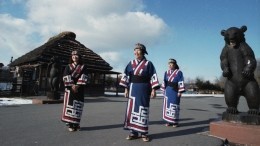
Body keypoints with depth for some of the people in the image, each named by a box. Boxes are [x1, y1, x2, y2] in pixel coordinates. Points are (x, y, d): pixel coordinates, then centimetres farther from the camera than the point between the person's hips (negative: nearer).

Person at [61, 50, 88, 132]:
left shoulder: (83, 67, 9)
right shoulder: (68, 67, 10)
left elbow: (83, 77, -3)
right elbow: (66, 77, -3)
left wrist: (77, 86, -15)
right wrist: (72, 85, -16)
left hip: (79, 90, 0)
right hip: (70, 89, 0)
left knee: (78, 106, 1)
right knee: (70, 105, -5)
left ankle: (76, 124, 11)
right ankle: (70, 124, 0)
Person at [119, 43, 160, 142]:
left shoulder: (148, 64, 0)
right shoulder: (131, 63, 8)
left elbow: (153, 77, -4)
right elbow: (126, 76, 7)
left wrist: (153, 90, -10)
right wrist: (126, 89, 2)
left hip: (144, 90, -3)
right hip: (133, 89, 3)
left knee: (143, 109, 3)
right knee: (132, 109, 4)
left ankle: (143, 133, 13)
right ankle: (133, 132, 15)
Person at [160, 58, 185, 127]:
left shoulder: (179, 72, -4)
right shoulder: (166, 72, 10)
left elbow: (181, 83, -9)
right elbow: (164, 82, 12)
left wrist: (180, 92, -14)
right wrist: (163, 90, 8)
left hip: (175, 92, -5)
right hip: (167, 91, 5)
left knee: (174, 106, -1)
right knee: (167, 105, 6)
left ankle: (175, 122, 10)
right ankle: (169, 121, 16)